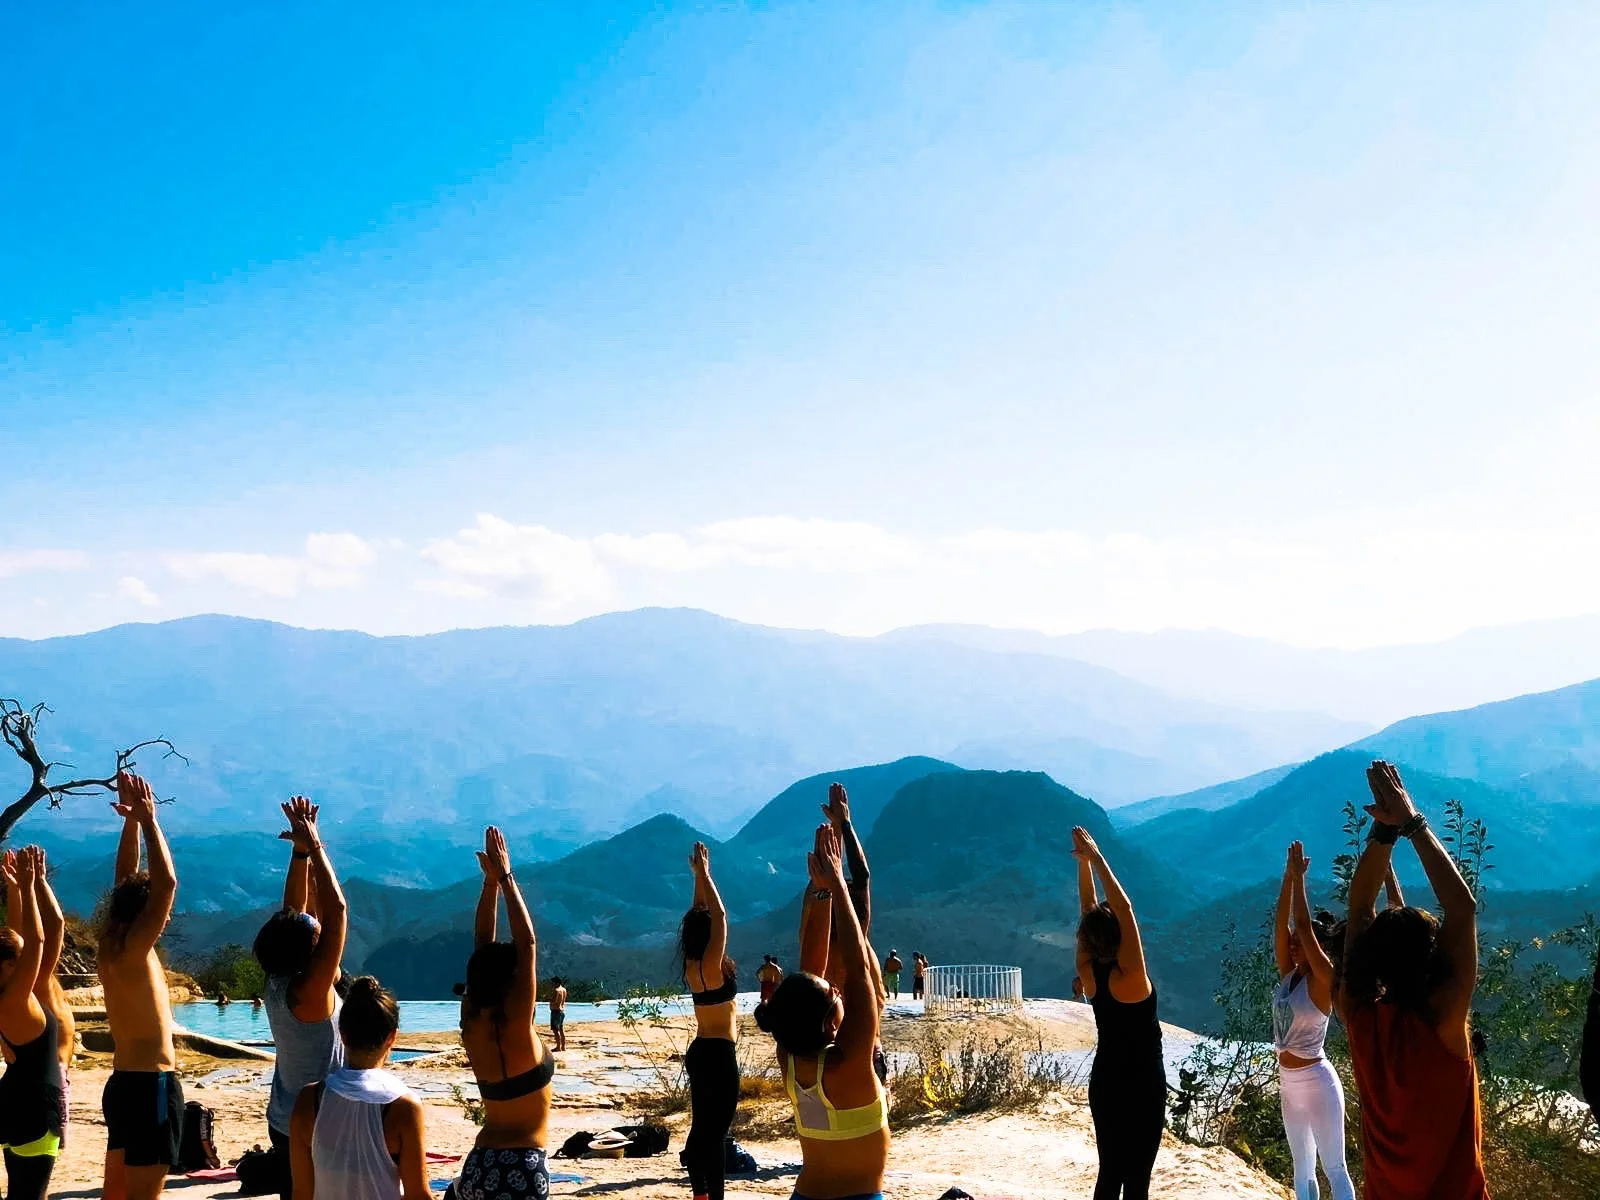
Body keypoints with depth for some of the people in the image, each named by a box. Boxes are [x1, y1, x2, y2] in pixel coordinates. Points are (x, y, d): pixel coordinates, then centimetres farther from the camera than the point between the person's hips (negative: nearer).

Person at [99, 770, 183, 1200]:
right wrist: (147, 819, -20)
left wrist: (131, 821, 11)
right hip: (151, 1085, -10)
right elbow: (167, 883, -27)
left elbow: (127, 878, 17)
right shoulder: (133, 949, -17)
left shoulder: (113, 946, 7)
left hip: (126, 1082, 10)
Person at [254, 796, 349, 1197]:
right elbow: (336, 911, -27)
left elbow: (295, 910, 6)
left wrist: (300, 849, 0)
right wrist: (314, 847, -20)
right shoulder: (308, 990, -22)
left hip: (284, 1124, 8)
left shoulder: (277, 984, 0)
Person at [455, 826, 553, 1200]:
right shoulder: (515, 1028, -14)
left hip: (480, 1162, 7)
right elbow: (527, 944, -15)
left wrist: (490, 881, 6)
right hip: (522, 1165, -7)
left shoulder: (471, 1023, 3)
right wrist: (505, 878, -11)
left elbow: (483, 946, 8)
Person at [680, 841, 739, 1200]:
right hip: (719, 1054, -9)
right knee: (716, 1132, -7)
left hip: (700, 1051, 9)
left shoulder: (692, 964, 5)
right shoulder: (711, 964, -16)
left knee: (701, 1127, 14)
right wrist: (704, 873, -11)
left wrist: (698, 875, 15)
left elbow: (701, 914, 14)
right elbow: (720, 916, -18)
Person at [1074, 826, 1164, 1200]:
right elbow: (1124, 908, -27)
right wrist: (1094, 857, -25)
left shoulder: (1088, 973, -7)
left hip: (1104, 1082, 6)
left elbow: (1089, 910, -1)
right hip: (1143, 1084, -6)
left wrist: (1083, 861, -3)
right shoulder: (1129, 977, -22)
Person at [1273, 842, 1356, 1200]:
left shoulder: (1323, 980, -13)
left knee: (1333, 1168, -3)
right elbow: (1281, 925, -1)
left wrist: (1300, 878, -17)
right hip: (1289, 1083, 8)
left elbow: (1304, 927, -21)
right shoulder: (1288, 975, 5)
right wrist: (1288, 876, -5)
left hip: (1316, 1082, -8)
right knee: (1302, 1169, 15)